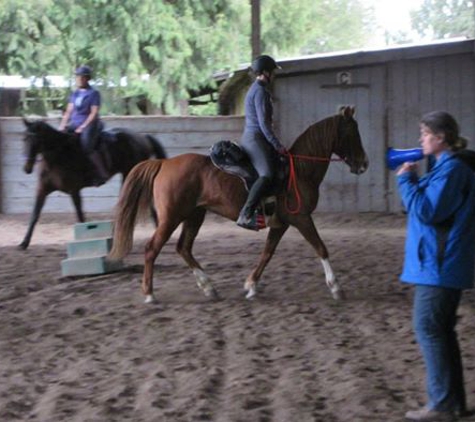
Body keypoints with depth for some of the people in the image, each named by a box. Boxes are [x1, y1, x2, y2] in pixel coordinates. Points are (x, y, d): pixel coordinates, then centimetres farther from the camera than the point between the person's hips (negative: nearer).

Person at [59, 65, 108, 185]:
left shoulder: (93, 93, -4)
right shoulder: (75, 94, 16)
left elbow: (94, 113, -11)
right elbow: (69, 111, 16)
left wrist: (83, 127, -18)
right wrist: (63, 125, 1)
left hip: (89, 124, -7)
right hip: (74, 124, 8)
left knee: (87, 146, -28)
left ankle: (102, 174, -19)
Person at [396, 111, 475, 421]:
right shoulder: (447, 167, 15)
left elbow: (426, 211, -21)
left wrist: (406, 180, -13)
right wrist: (413, 179, 11)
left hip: (439, 267, -10)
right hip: (444, 265, 10)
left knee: (428, 328, -8)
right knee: (441, 330, 14)